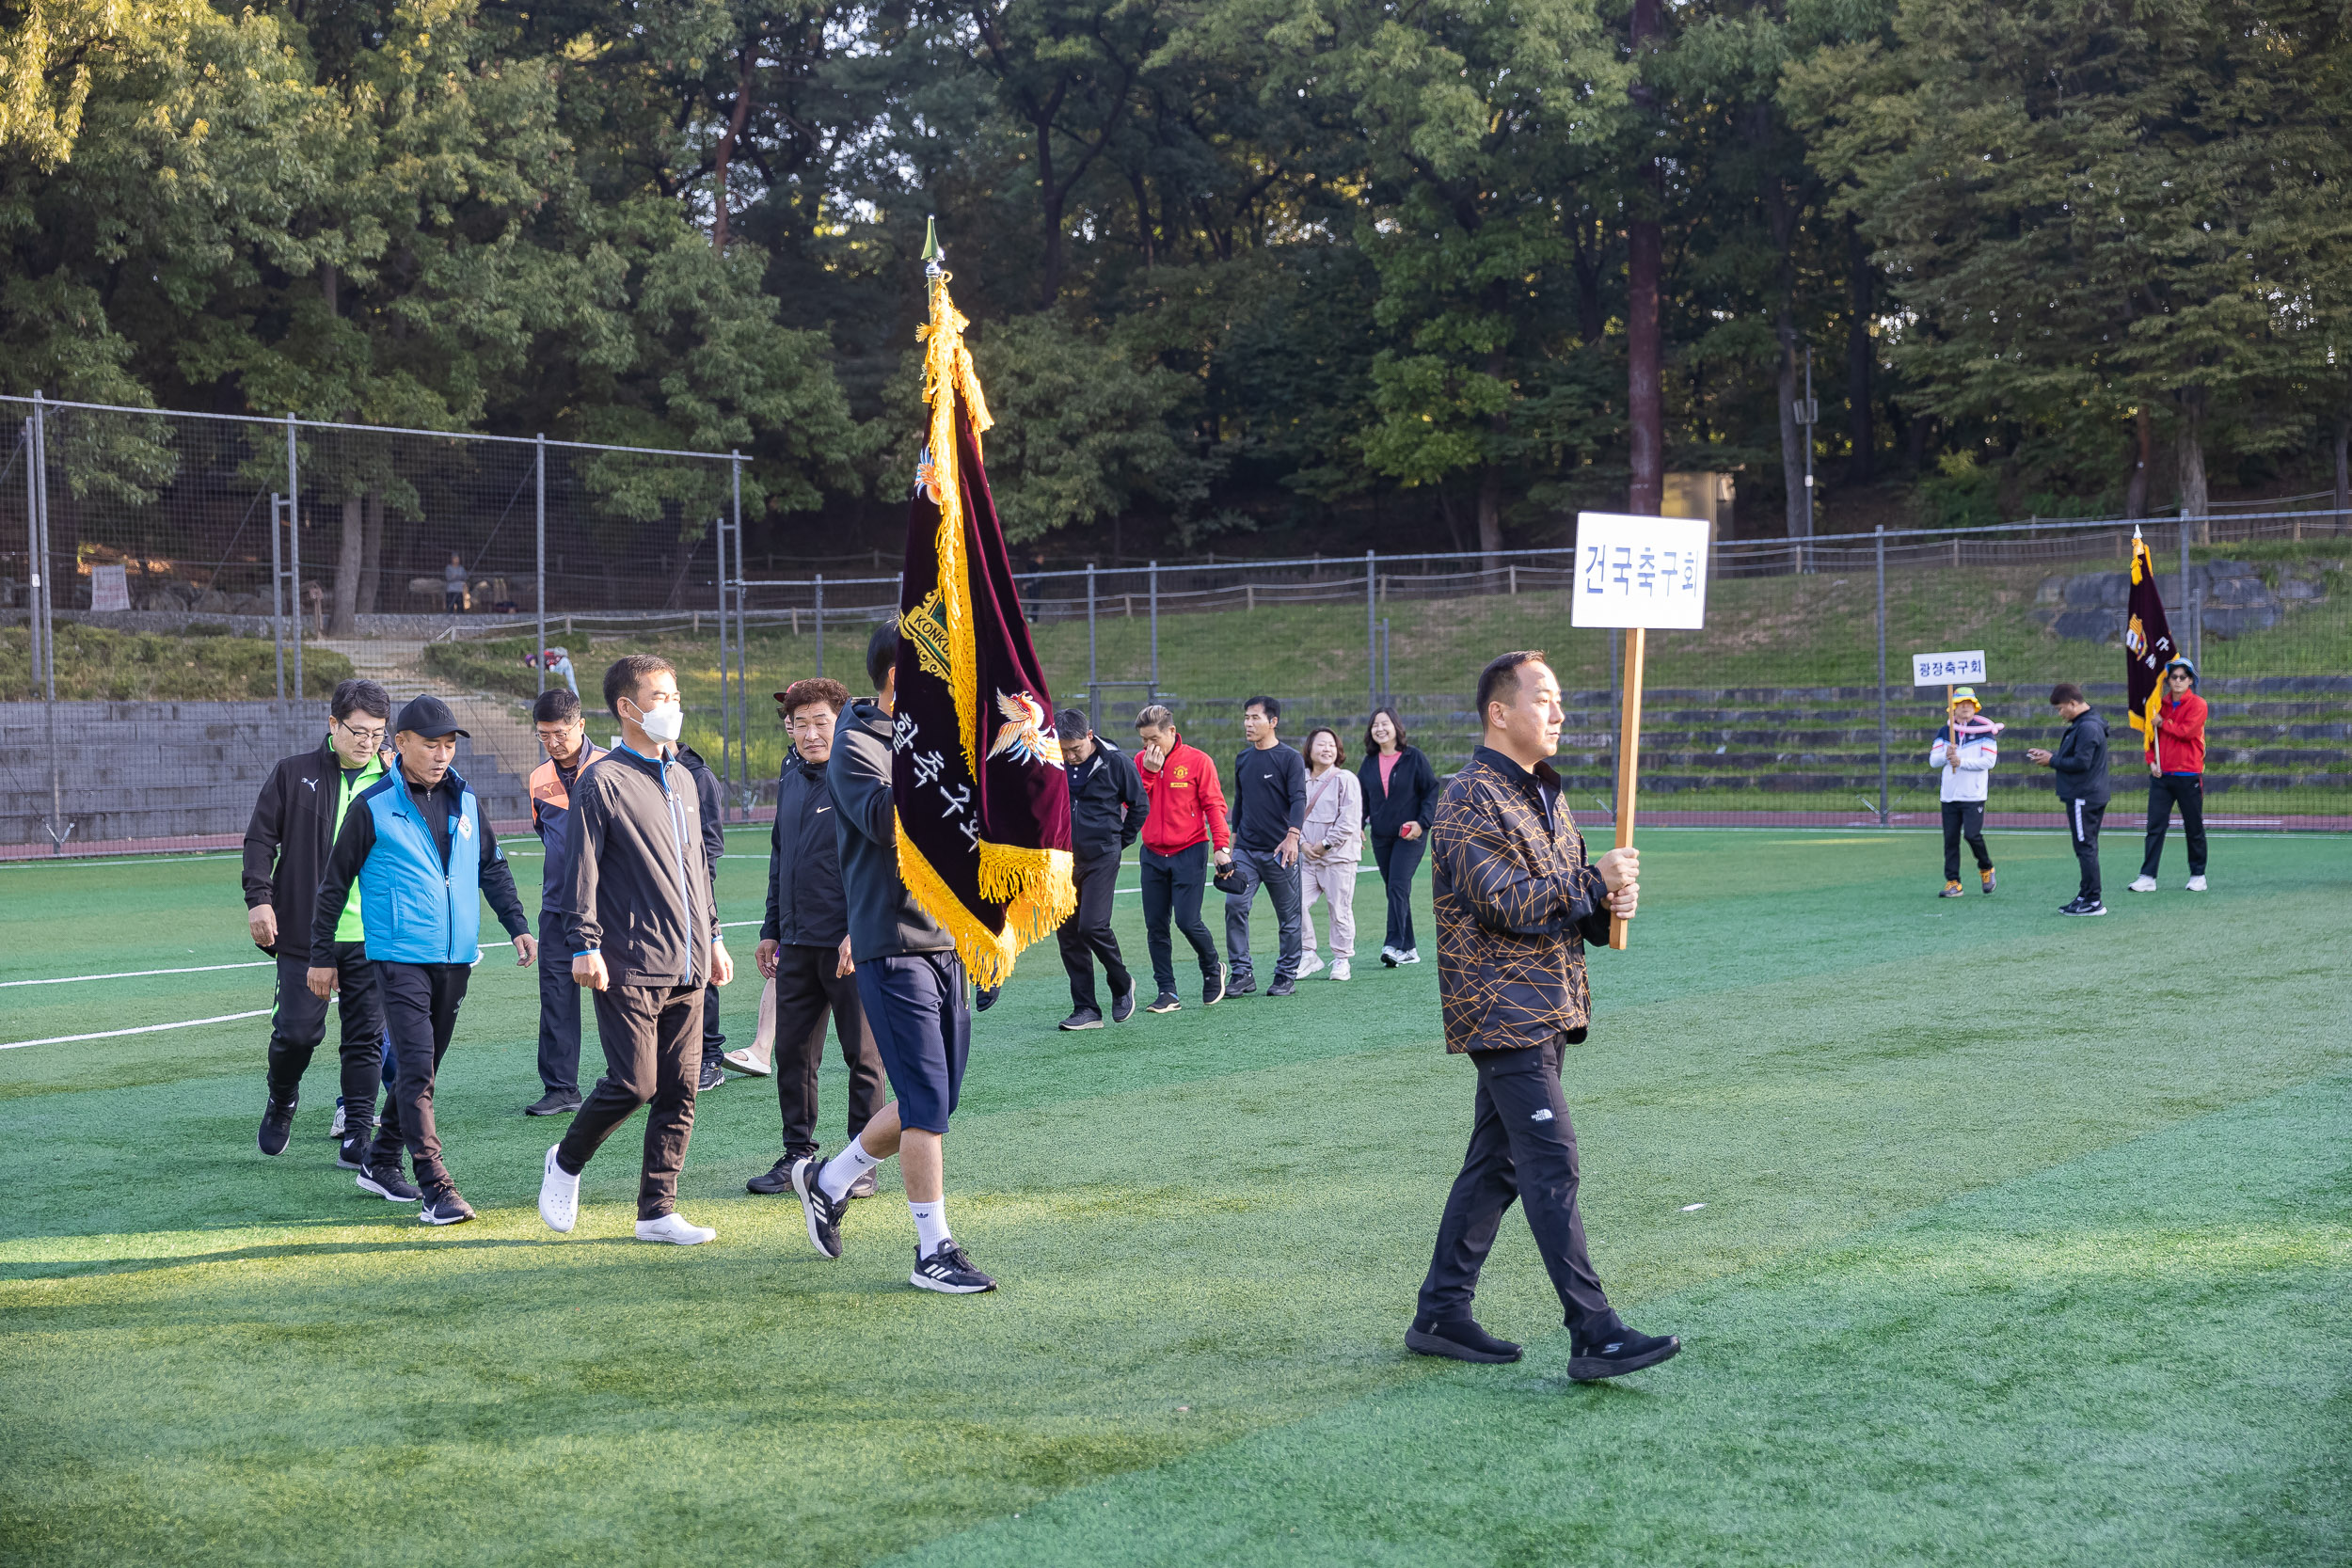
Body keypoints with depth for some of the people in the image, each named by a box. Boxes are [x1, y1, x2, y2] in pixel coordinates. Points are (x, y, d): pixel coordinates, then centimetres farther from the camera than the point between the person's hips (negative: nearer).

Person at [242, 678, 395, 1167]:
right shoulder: (293, 774, 3)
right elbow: (260, 838, 3)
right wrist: (258, 898, -6)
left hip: (372, 938, 2)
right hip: (305, 934, -2)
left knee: (367, 1039, 1)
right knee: (297, 1030, 0)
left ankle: (356, 1141, 8)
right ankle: (281, 1099, 31)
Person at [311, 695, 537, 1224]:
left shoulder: (466, 803, 10)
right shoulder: (373, 807, -4)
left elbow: (493, 868, 21)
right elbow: (334, 883, 3)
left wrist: (518, 926, 10)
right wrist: (321, 957, 4)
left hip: (456, 960, 6)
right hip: (401, 957, -6)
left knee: (422, 1066, 13)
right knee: (415, 1068, -14)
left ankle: (380, 1162, 28)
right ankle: (436, 1188, -18)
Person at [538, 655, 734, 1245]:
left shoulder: (682, 780, 17)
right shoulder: (603, 782, -5)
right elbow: (583, 870, -8)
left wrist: (712, 937, 23)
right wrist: (585, 946, -14)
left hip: (687, 969, 7)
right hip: (630, 967, -7)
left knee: (679, 1091, 3)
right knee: (633, 1084, -9)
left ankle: (657, 1211, 10)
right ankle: (566, 1162, 17)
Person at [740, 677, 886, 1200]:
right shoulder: (791, 779, 13)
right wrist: (772, 929, 19)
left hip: (851, 944, -7)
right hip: (798, 942, 7)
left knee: (863, 1056, 3)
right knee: (792, 1052, 9)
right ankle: (798, 1155, 20)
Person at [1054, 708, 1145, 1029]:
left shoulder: (1115, 762, -8)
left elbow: (1139, 805, 6)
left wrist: (1120, 842, 8)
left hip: (1101, 858, -4)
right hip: (1063, 859, 4)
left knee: (1092, 926, -14)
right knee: (1067, 932, 2)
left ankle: (1121, 984, 13)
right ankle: (1086, 1009, 9)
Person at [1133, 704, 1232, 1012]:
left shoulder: (1197, 761, -5)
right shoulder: (1141, 762, 7)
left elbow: (1214, 805, -5)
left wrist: (1221, 846, -13)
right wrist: (1148, 772, -10)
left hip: (1189, 852, -4)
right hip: (1152, 855, 4)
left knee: (1187, 920, -10)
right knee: (1155, 926, 1)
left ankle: (1212, 968, 18)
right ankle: (1167, 993, 8)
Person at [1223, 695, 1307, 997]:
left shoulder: (1290, 758, -5)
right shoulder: (1243, 759, 12)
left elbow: (1298, 800, -15)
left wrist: (1292, 837, -28)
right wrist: (1235, 837, 21)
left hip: (1279, 851, -4)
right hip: (1246, 850, 4)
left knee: (1288, 915, 4)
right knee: (1234, 904, -10)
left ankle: (1286, 975, 15)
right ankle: (1241, 973, -5)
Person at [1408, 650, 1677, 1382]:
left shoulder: (1544, 795, 17)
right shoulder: (1470, 801, -13)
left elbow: (1569, 901, 19)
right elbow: (1510, 903, -21)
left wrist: (1609, 903, -3)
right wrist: (1596, 881, -15)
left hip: (1544, 1008, 10)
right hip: (1504, 1011, -10)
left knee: (1495, 1163, 13)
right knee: (1552, 1166, -12)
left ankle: (1441, 1314, 20)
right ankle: (1594, 1336, -14)